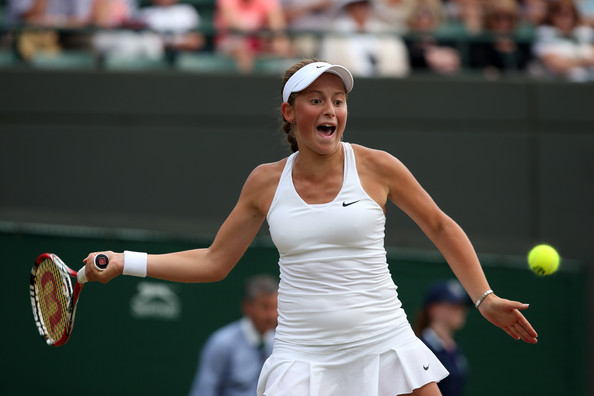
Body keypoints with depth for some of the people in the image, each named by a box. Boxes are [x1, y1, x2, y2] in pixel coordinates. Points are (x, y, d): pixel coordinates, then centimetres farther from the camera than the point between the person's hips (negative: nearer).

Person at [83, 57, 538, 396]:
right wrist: (125, 262, 5)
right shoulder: (266, 182, 3)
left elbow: (441, 228, 11)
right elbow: (214, 262, 12)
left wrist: (484, 298, 7)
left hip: (383, 344, 0)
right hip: (302, 359, 1)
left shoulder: (376, 168, -2)